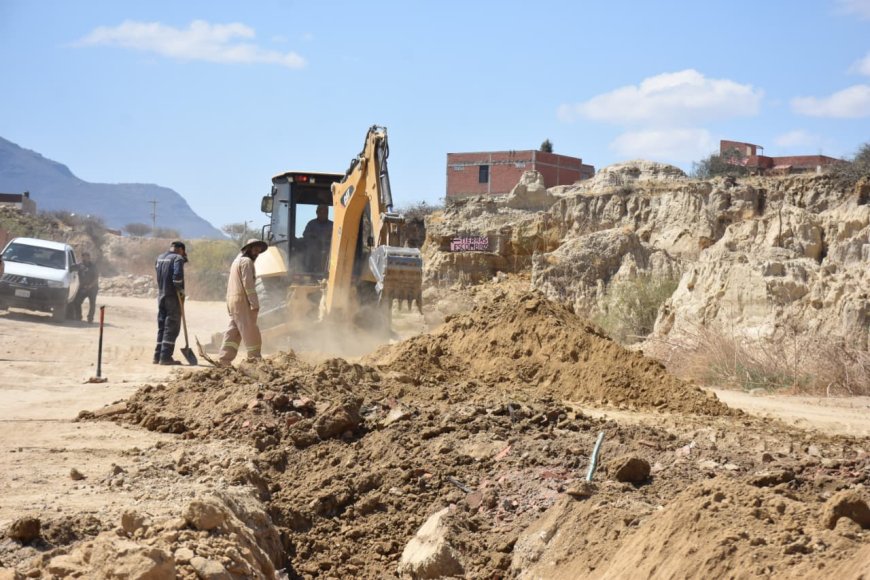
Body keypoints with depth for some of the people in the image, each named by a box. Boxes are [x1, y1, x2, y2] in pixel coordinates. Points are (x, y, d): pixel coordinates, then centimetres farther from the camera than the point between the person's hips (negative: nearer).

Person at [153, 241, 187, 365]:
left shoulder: (160, 258, 13)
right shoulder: (178, 258, -10)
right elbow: (177, 276, -22)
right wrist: (180, 291, -11)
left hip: (161, 295, 7)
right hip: (172, 296, -7)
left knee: (161, 326, 14)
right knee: (172, 327, -4)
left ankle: (158, 356, 13)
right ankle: (166, 357, -8)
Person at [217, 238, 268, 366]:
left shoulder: (237, 261, 24)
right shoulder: (246, 261, -7)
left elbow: (230, 284, 24)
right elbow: (248, 283, -17)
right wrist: (254, 303, -19)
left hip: (232, 300, 10)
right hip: (242, 300, -10)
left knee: (234, 331, 8)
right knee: (250, 331, -6)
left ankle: (224, 359, 2)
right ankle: (255, 359, -5)